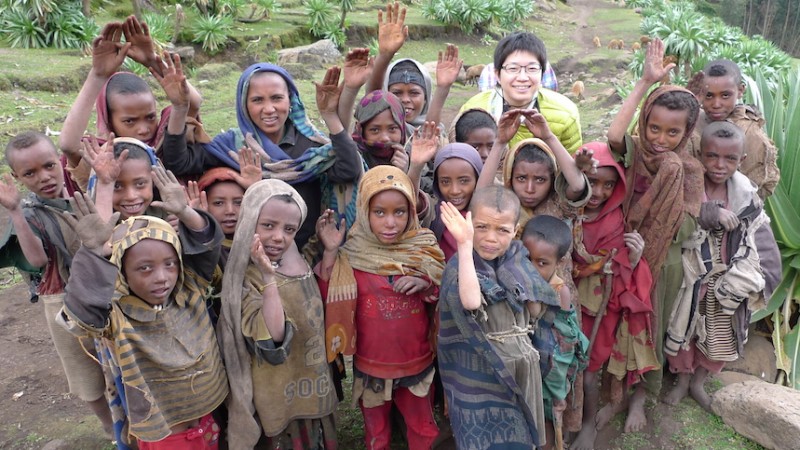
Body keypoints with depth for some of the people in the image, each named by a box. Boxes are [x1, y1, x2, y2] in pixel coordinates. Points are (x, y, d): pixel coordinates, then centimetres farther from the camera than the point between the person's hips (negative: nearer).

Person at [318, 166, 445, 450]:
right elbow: (328, 299, -16)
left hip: (417, 363, 1)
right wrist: (330, 252, -24)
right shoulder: (352, 255, -12)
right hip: (371, 365, -1)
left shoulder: (424, 249, -7)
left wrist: (425, 285, -19)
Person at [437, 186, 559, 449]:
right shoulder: (460, 266, -18)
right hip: (479, 371, -5)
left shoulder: (518, 260, -1)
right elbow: (471, 302, -40)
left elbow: (535, 310, 3)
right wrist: (465, 244, -41)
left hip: (519, 366, 6)